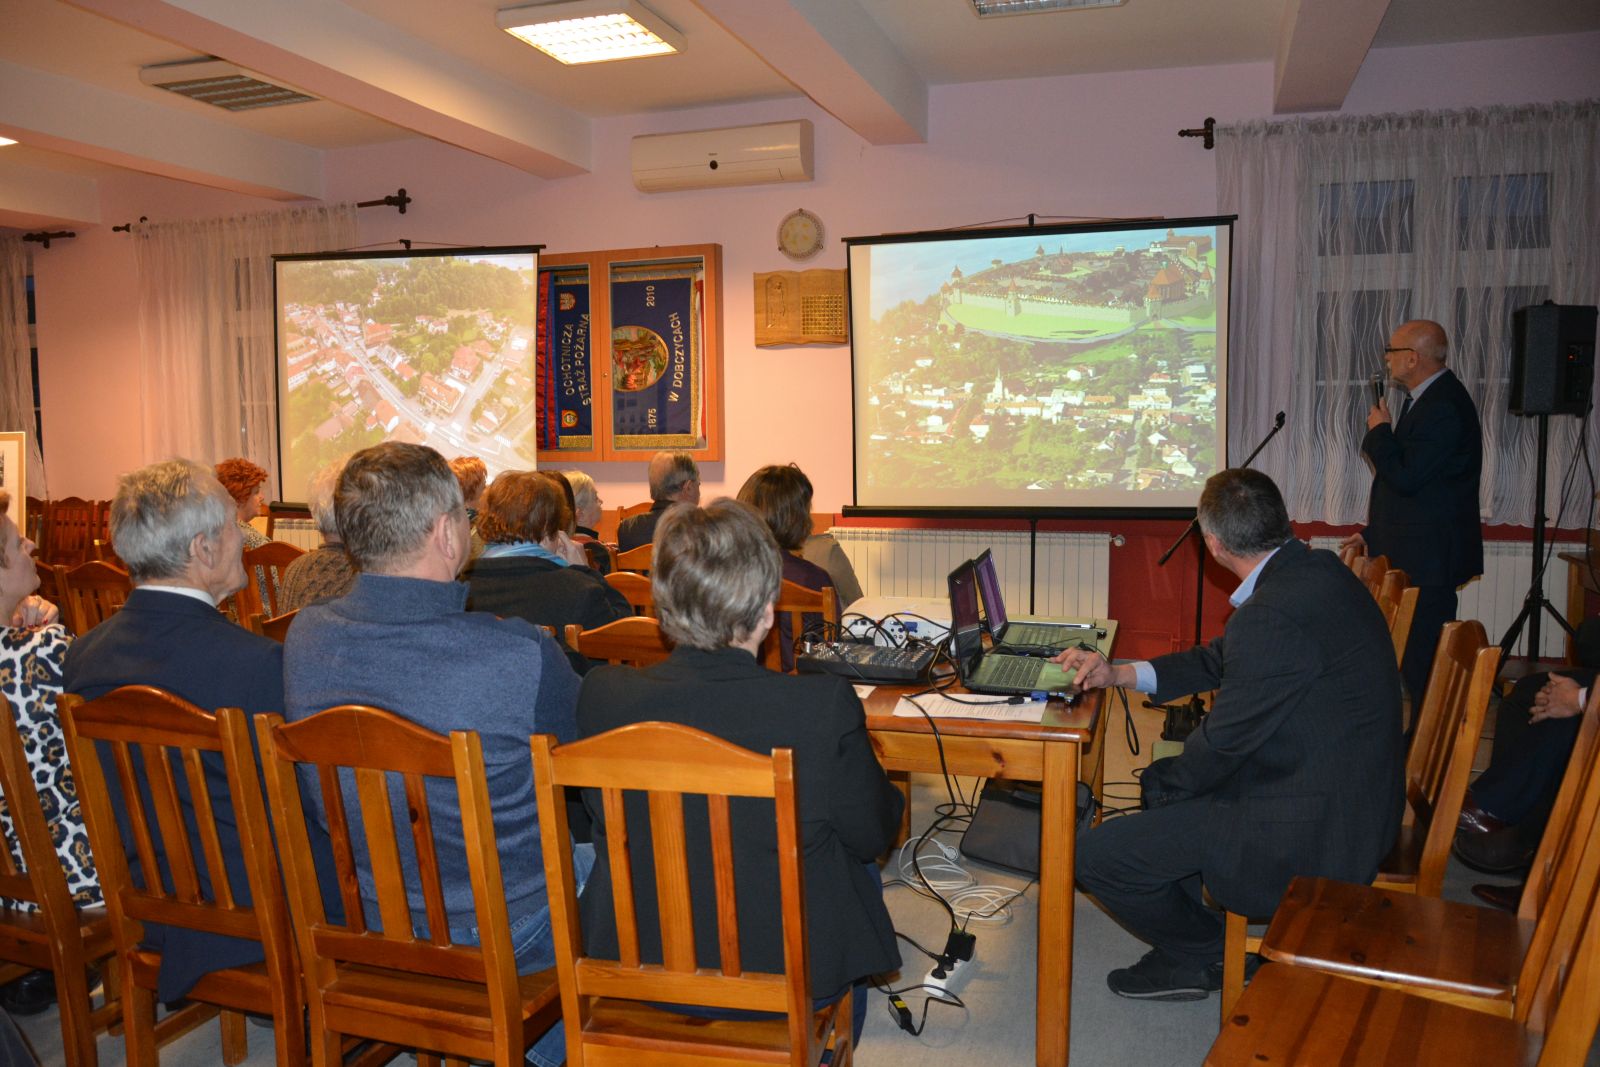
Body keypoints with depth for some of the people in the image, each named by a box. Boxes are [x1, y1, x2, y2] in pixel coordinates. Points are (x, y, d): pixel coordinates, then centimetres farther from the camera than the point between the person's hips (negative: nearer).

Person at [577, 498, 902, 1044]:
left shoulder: (601, 696, -18)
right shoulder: (825, 706, -27)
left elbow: (605, 819, 0)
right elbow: (873, 833, -11)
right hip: (788, 974, -3)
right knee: (859, 866, 30)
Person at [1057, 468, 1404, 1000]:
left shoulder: (1272, 616, -29)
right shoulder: (1315, 569, 3)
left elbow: (1221, 744, -19)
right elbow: (1222, 658, 14)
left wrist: (1161, 784, 1)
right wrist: (1118, 674, 10)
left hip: (1311, 830, -11)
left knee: (1098, 855, -8)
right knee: (1165, 778, 26)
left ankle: (1200, 955, 19)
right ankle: (1189, 935, 33)